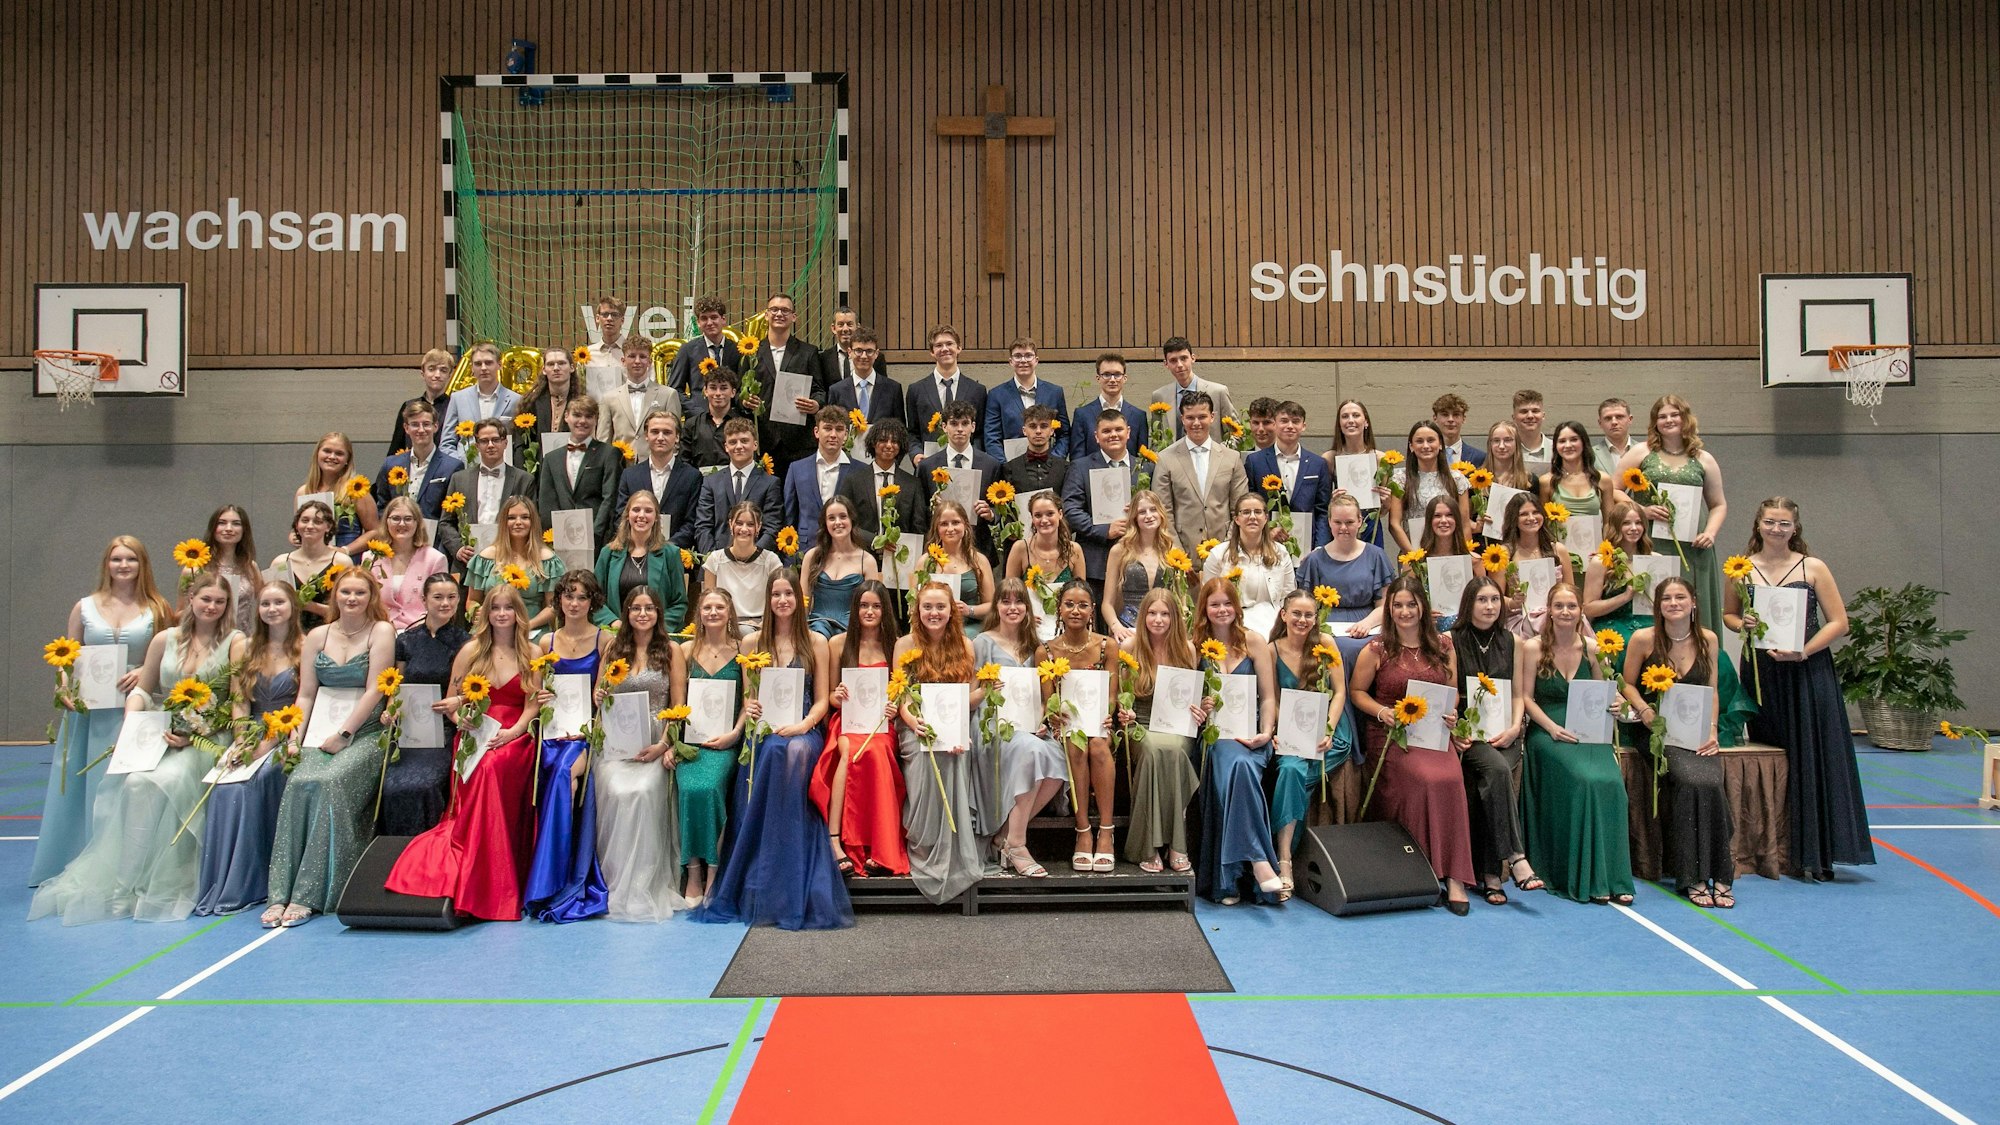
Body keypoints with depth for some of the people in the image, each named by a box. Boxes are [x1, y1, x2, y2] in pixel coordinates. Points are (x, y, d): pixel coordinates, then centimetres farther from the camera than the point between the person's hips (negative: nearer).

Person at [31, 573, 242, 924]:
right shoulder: (165, 640, 12)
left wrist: (196, 734, -15)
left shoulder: (235, 642, 0)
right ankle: (122, 883, -19)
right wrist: (132, 719, -2)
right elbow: (142, 690, 19)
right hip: (160, 735, 4)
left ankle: (159, 886, -21)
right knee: (133, 782, -26)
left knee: (164, 782, -31)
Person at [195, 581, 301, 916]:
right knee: (223, 787, -25)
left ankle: (246, 885, -22)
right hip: (252, 737, 4)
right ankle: (220, 883, -21)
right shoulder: (248, 649, 17)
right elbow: (240, 702, 11)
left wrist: (267, 744, -17)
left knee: (253, 782, -30)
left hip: (287, 740, -4)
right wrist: (244, 742, -7)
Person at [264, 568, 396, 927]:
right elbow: (306, 694, 12)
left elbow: (374, 690, -6)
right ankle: (280, 894, -27)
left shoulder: (381, 632, 2)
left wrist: (343, 734, -11)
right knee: (298, 783, -25)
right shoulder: (317, 636, 14)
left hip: (366, 733, -3)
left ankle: (308, 896, -28)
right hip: (321, 733, 3)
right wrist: (295, 737, -3)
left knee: (330, 783, -30)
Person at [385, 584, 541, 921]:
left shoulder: (532, 653, 13)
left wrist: (513, 732, -12)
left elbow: (533, 704, 5)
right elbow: (451, 700, 17)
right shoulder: (471, 651, 16)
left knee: (495, 766, -36)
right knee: (485, 770, -33)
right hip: (475, 737, 1)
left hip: (515, 739, -1)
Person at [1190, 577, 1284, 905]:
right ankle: (1257, 860, -39)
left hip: (1250, 734, 0)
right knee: (1235, 763, -35)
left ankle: (1229, 880, -32)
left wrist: (1266, 733, -9)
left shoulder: (1254, 642, 10)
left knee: (1240, 764, -35)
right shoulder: (1195, 647, 12)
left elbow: (1268, 697, 7)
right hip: (1213, 735, 0)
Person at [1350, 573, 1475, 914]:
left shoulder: (1443, 646, 11)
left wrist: (1452, 714, -3)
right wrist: (1382, 711, -8)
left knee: (1450, 778, -29)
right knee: (1424, 780, -30)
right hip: (1390, 734, -2)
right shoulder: (1376, 650, 3)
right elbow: (1357, 691, 9)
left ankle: (1452, 875, -22)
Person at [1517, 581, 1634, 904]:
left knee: (1611, 782, -27)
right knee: (1584, 781, -30)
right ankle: (1587, 879, -19)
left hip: (1587, 731, 3)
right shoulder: (1533, 647, 0)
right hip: (1547, 731, -3)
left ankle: (1611, 877, -18)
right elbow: (1526, 697, -1)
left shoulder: (1591, 647, 10)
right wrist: (1553, 728, -14)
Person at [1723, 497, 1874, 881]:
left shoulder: (1813, 567, 0)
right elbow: (1728, 614, 17)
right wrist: (1743, 624, -6)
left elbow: (1838, 622, -2)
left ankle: (1816, 853, 2)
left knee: (1812, 757, -4)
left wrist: (1803, 651, -15)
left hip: (1808, 673, -2)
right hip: (1761, 672, 2)